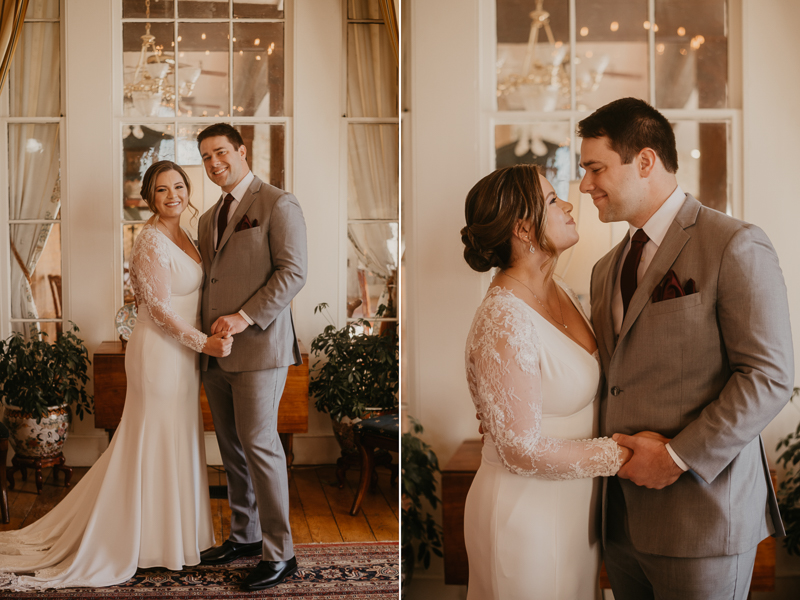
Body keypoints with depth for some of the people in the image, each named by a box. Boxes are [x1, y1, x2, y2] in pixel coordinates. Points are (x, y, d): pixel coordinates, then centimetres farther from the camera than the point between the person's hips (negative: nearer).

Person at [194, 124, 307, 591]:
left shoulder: (278, 205, -4)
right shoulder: (210, 219, 20)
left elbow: (293, 273, -12)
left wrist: (245, 318, -17)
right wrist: (204, 333, 13)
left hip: (259, 344, -7)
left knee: (259, 443, -7)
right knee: (231, 447, 11)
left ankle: (279, 554, 2)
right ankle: (245, 535, 24)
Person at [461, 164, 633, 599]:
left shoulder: (560, 293, 3)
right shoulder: (504, 324, -25)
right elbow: (524, 450, -22)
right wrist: (619, 455, -16)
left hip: (575, 503, 8)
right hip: (528, 511, -8)